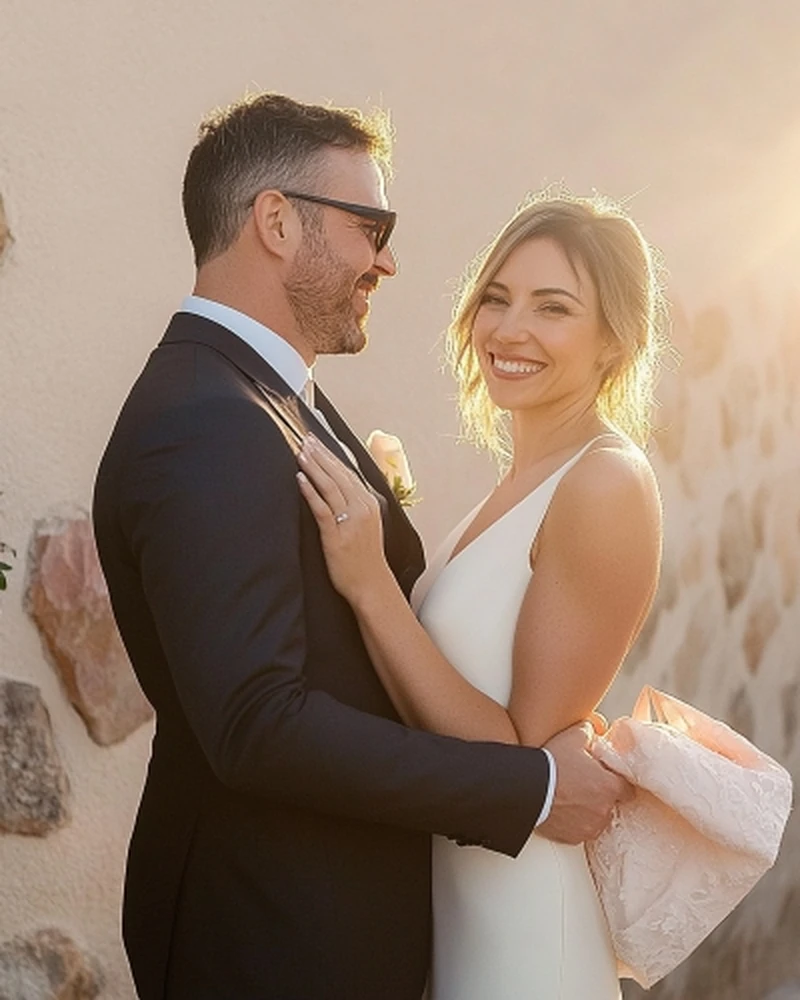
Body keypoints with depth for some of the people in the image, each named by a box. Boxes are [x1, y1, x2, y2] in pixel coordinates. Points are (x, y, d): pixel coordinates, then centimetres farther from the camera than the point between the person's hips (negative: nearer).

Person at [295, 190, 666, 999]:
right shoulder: (525, 479, 6)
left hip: (525, 930, -8)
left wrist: (370, 585, -25)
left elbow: (526, 755, -21)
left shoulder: (605, 485, -19)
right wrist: (383, 527, -4)